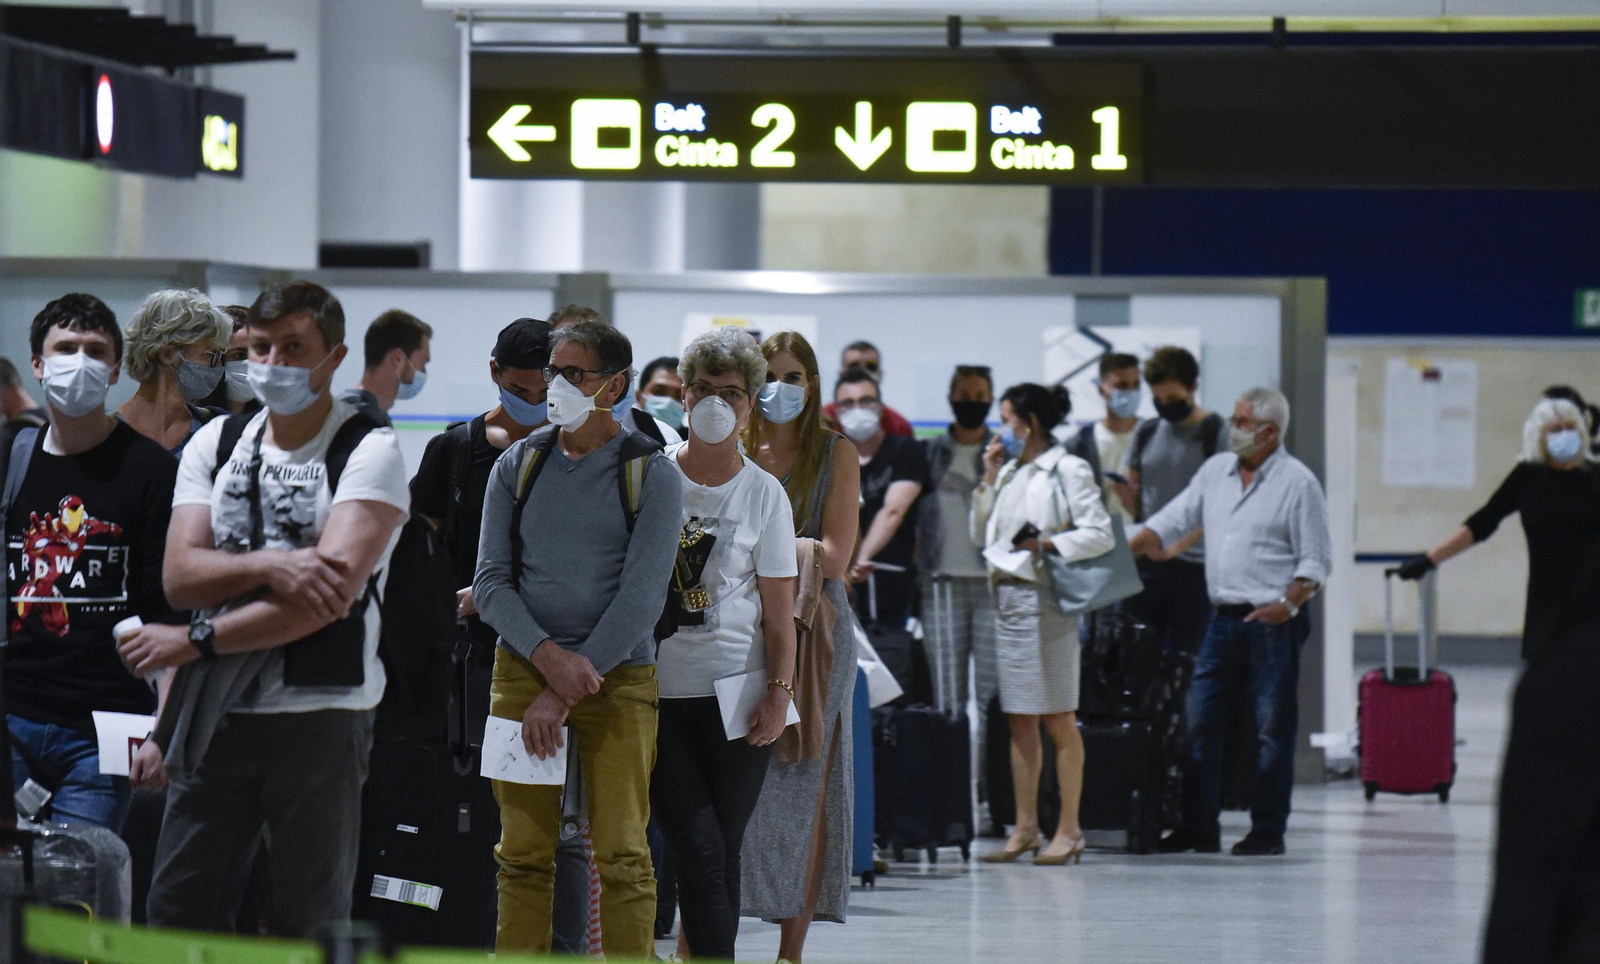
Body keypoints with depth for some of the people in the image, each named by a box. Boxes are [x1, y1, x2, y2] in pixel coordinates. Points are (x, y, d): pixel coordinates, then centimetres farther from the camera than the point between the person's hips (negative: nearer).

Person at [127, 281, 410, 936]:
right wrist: (270, 567, -19)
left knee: (309, 926, 1)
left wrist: (197, 641, -13)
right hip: (217, 714, 4)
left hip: (321, 714, -4)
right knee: (178, 912, 4)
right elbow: (181, 577, 1)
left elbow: (335, 593, -16)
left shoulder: (369, 451, -4)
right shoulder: (215, 444, 11)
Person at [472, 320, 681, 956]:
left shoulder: (651, 474, -2)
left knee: (621, 854, -4)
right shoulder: (518, 465, 8)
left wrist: (565, 693, -12)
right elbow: (491, 580, 5)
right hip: (523, 667, 2)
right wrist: (548, 655, -13)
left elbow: (642, 597, -8)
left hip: (618, 678, -2)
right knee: (523, 853, 2)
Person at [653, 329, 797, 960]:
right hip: (657, 691, -1)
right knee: (698, 854, -10)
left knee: (722, 855, 1)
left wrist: (780, 691, -6)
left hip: (737, 694, 1)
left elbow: (779, 609, 5)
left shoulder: (764, 494, 6)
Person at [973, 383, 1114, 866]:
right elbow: (981, 536, 18)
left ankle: (1069, 830, 0)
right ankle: (1025, 828, 13)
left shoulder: (1068, 470, -5)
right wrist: (988, 480, 9)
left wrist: (1047, 545, -18)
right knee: (1019, 720, 9)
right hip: (1006, 597, 7)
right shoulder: (1009, 472, 16)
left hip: (1045, 599, -7)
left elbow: (1100, 534, -11)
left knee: (1058, 720, -3)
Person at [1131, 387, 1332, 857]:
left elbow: (1317, 559, -6)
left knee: (1273, 727, -1)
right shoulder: (1216, 470, 13)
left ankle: (1268, 830, 5)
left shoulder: (1297, 482, -5)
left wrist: (1288, 603, -20)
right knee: (1199, 721, 4)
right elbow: (1171, 521, 16)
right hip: (1225, 619, 6)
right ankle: (1199, 827, 11)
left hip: (1272, 622, -6)